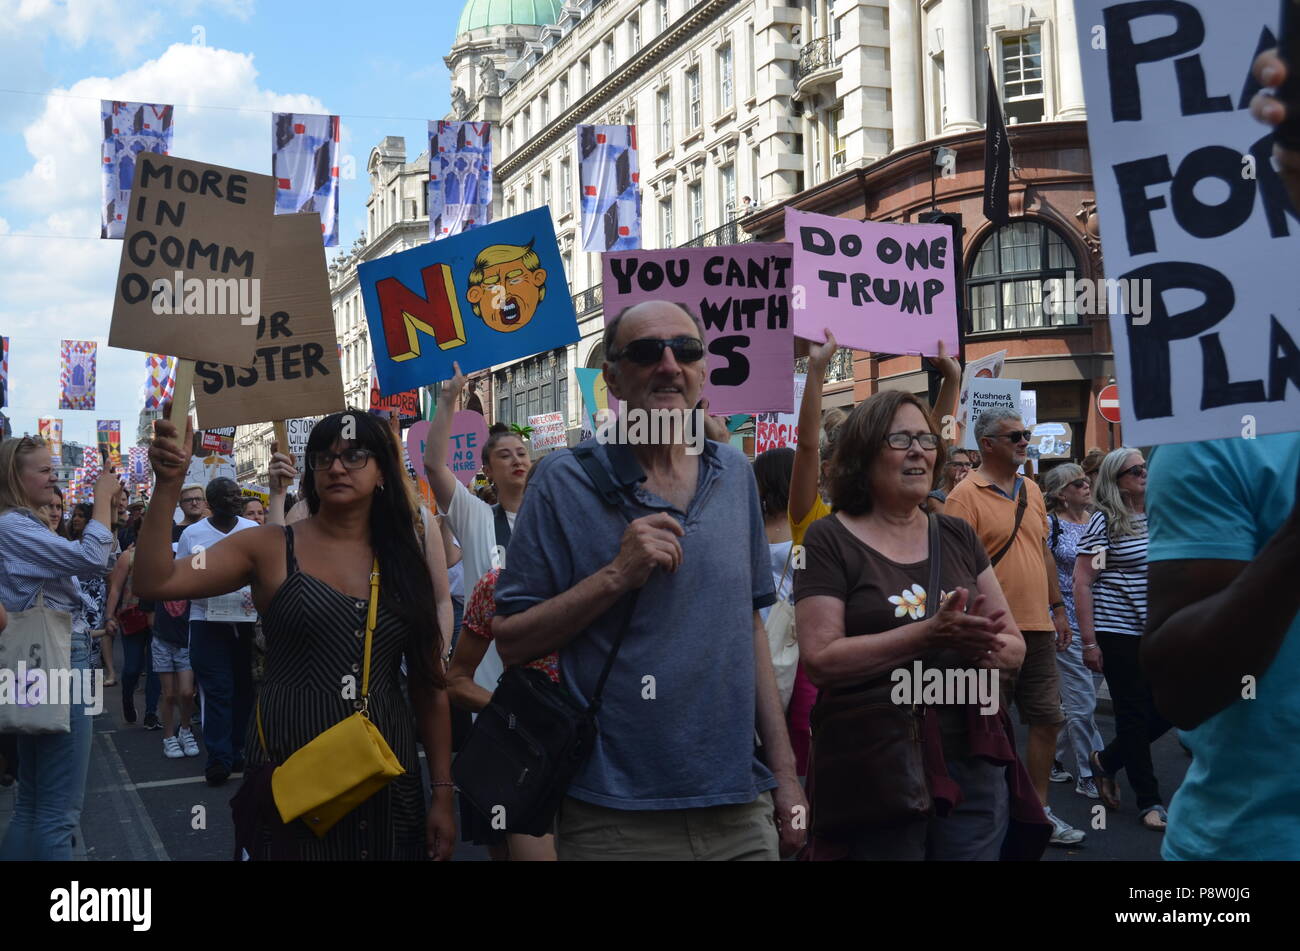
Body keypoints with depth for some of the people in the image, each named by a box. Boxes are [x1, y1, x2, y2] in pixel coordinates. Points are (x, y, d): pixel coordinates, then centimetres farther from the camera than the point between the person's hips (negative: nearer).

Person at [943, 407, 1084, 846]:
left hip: (1038, 628, 7)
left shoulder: (1032, 491, 13)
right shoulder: (966, 495, -10)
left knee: (1047, 720, 10)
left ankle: (1038, 810, 21)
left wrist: (1057, 607, 17)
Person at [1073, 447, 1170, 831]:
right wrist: (1089, 641, -14)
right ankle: (1149, 802, 16)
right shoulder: (1104, 522, -9)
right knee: (1134, 713, 2)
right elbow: (1082, 581, -11)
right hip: (1119, 633, -6)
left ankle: (1107, 760, 29)